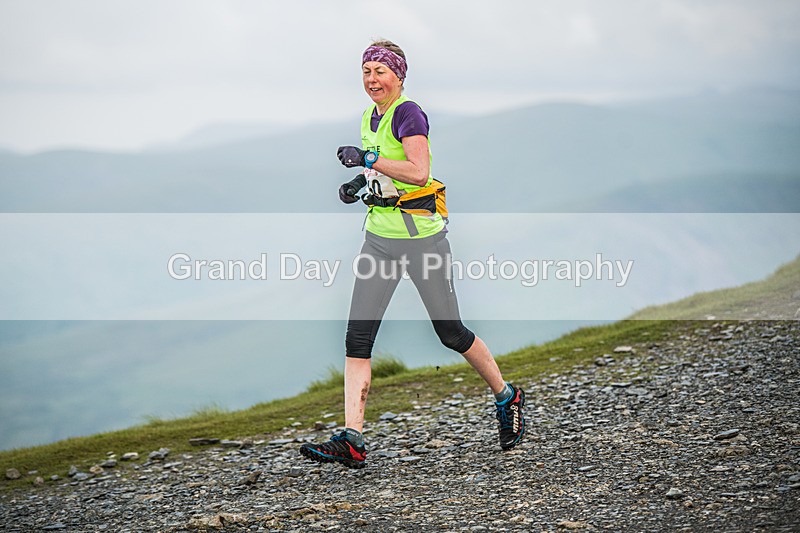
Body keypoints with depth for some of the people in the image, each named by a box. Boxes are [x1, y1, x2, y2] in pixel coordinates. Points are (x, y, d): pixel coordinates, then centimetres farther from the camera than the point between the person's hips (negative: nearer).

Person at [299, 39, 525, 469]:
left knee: (450, 332, 4)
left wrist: (367, 160, -22)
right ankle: (351, 440, -7)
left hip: (421, 235, -7)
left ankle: (507, 397, 29)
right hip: (379, 236, 8)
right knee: (357, 337, -5)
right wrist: (359, 183, 9)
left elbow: (418, 172, -25)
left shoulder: (408, 113, -13)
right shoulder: (369, 118, 13)